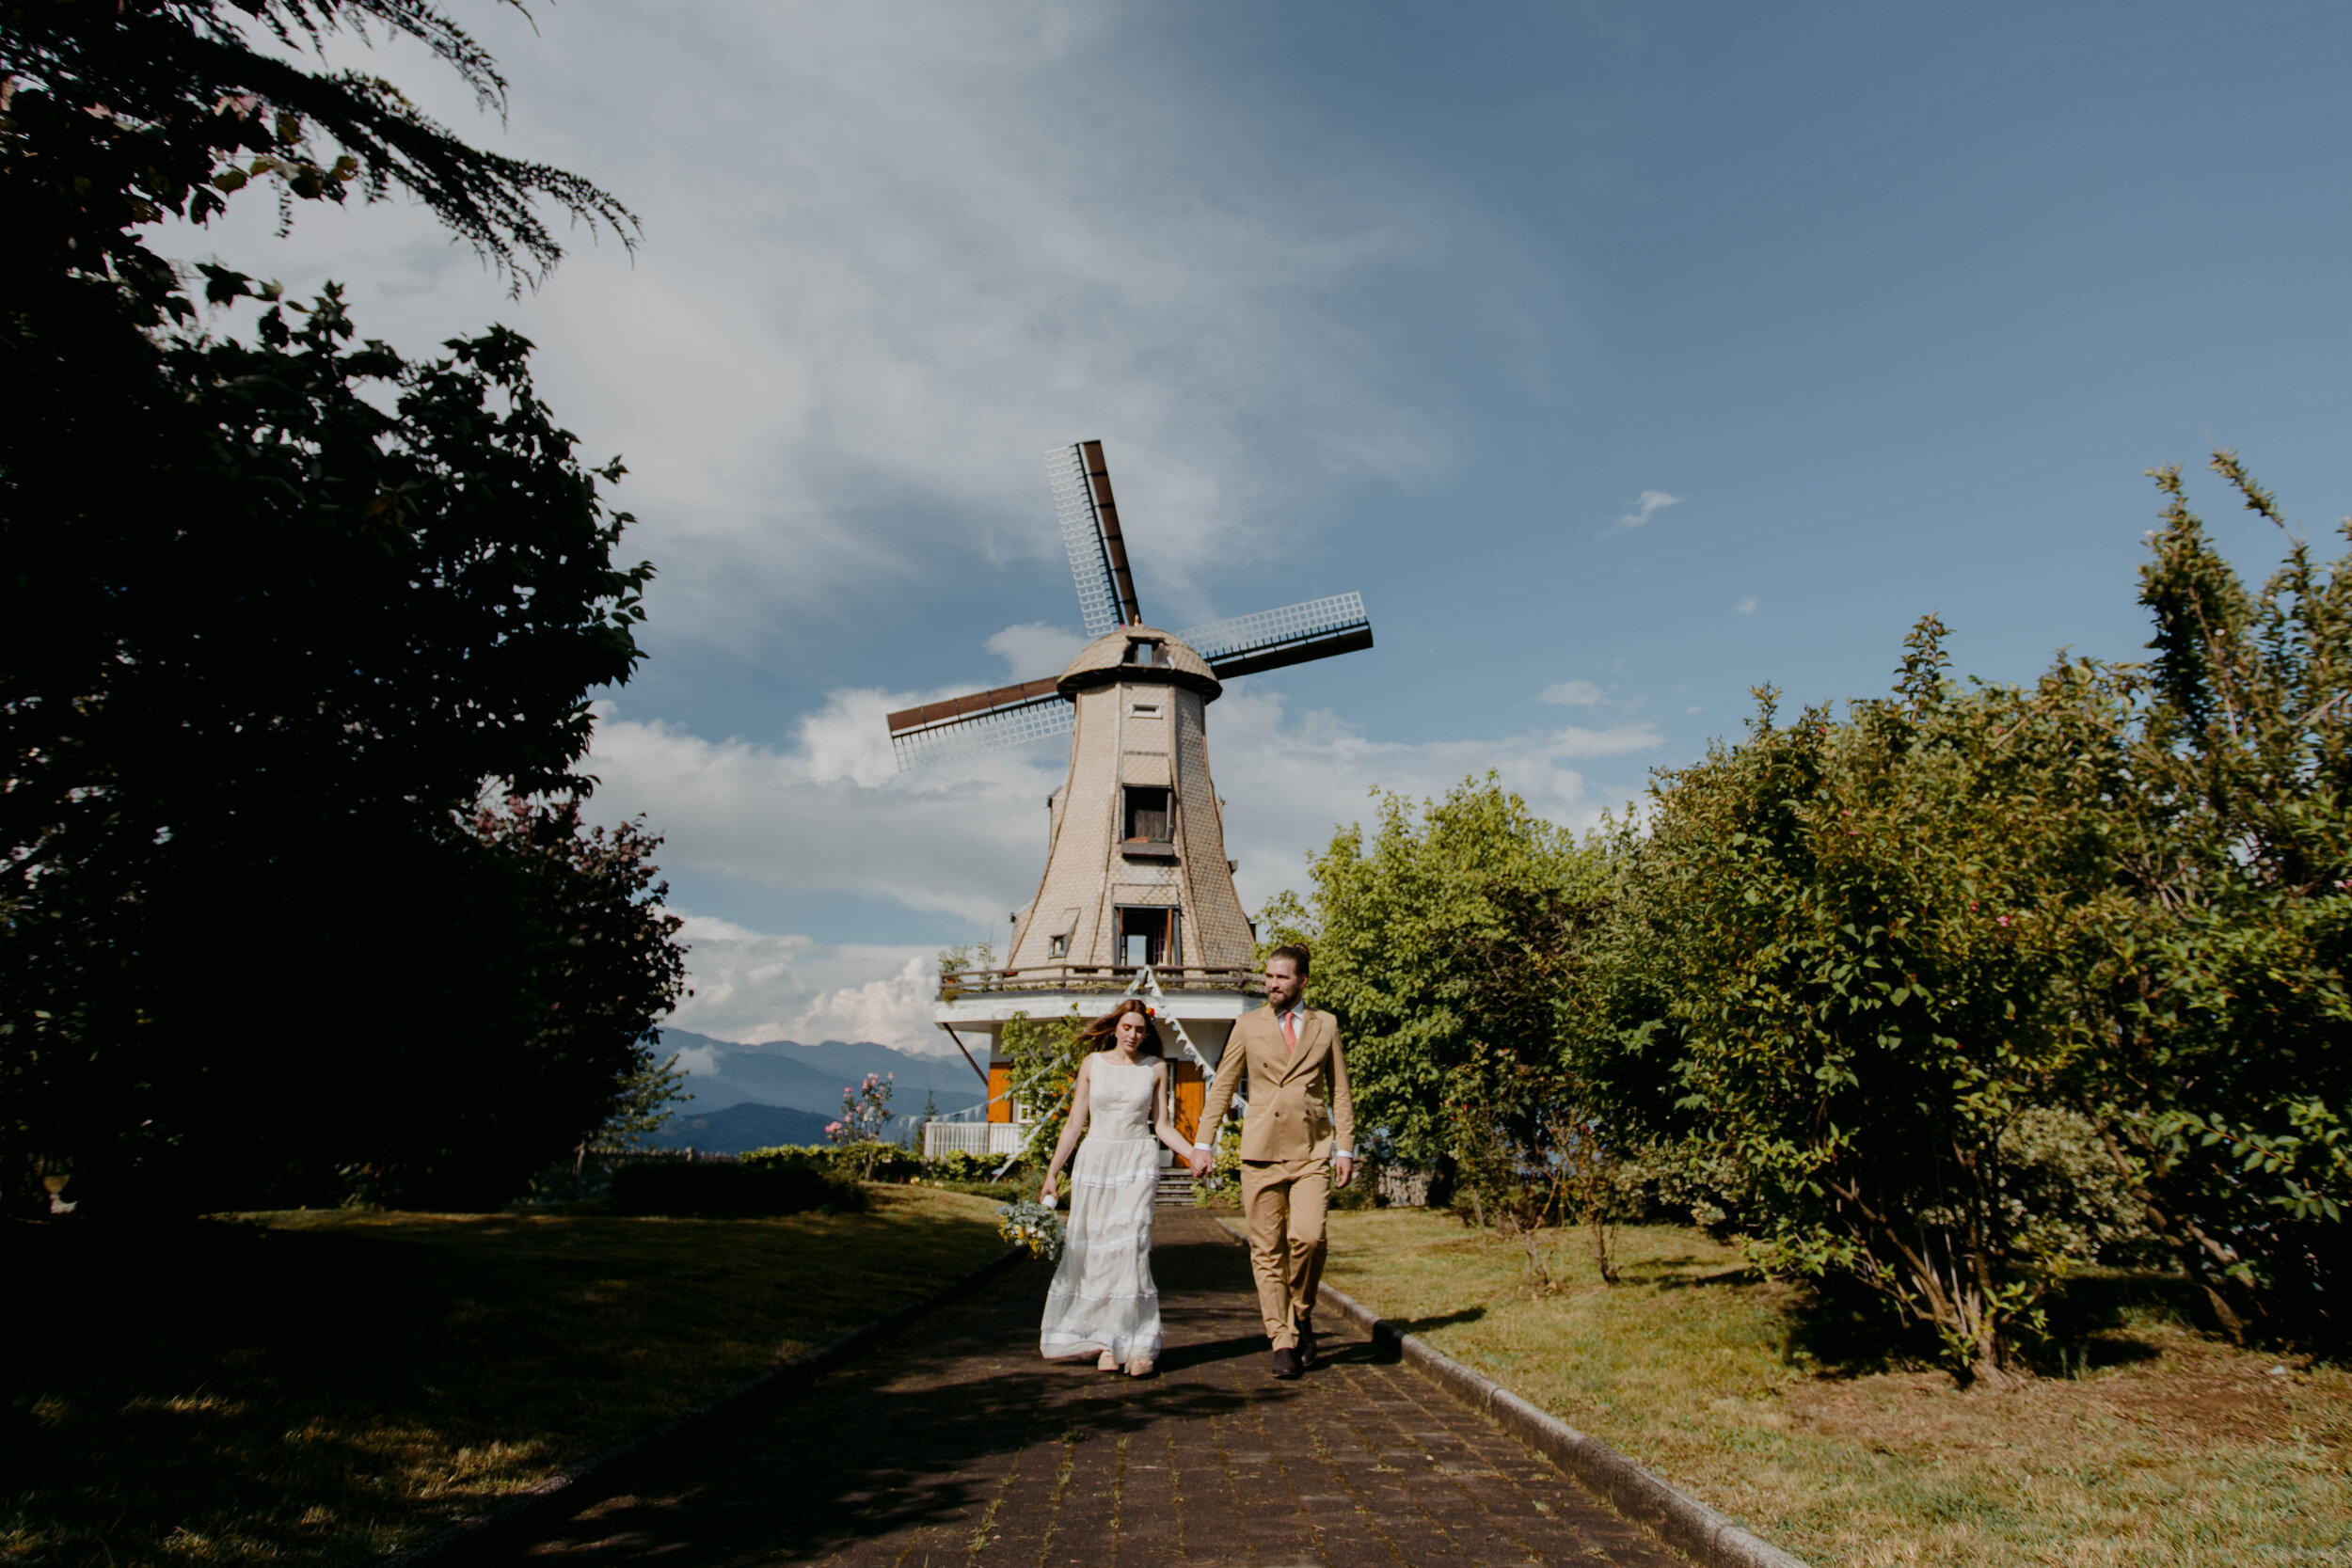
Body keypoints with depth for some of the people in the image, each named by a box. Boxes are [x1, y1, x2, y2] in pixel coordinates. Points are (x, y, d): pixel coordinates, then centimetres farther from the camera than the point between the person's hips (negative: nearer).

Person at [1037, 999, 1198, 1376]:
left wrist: (1193, 1152, -8)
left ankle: (1137, 1345, -4)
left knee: (1130, 1245, -13)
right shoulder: (1092, 1064, 5)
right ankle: (1106, 1342, 17)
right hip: (1095, 1160, 1)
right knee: (1090, 1250, 1)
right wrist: (1051, 1174, 4)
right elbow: (1074, 1124, 7)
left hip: (1138, 1162, -1)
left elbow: (1162, 1125, 7)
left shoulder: (1155, 1068, 5)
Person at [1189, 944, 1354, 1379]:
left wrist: (1345, 1148, 5)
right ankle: (1282, 1342, 15)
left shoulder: (1325, 1025, 9)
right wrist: (1203, 1142, 4)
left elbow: (1339, 1091, 12)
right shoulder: (1249, 1025, 7)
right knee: (1266, 1250, 2)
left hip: (1312, 1151, 0)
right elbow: (1222, 1086, 9)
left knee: (1308, 1236, -17)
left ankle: (1302, 1315, 10)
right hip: (1261, 1152, 1)